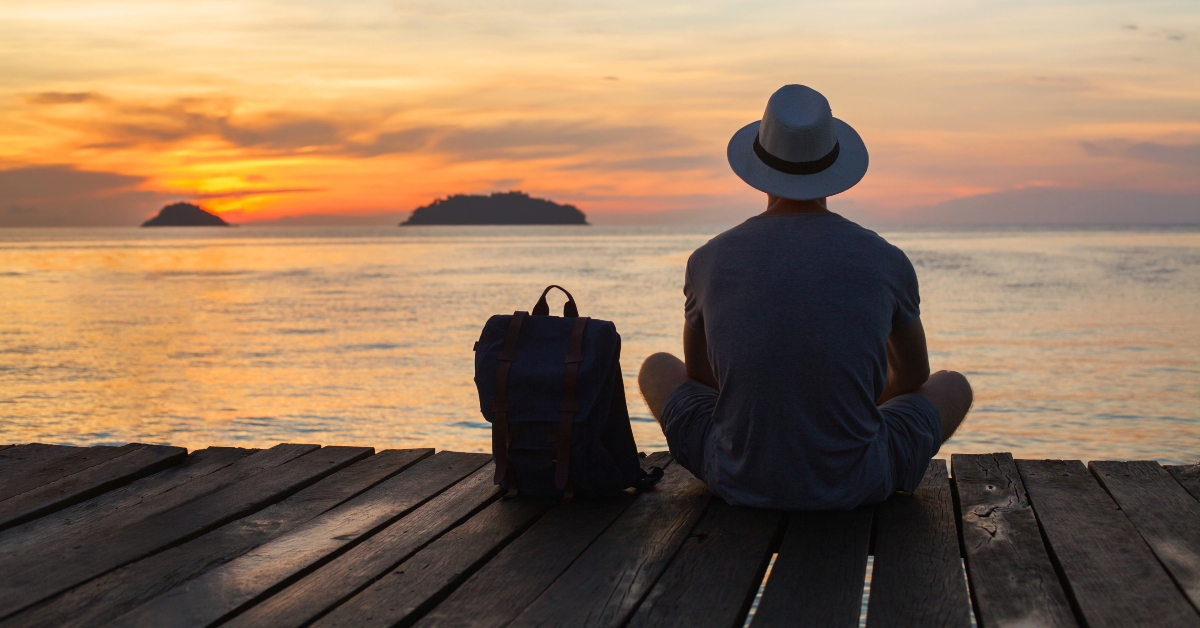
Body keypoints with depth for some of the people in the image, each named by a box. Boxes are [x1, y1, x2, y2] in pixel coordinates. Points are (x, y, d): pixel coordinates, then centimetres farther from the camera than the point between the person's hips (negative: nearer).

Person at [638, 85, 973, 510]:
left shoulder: (709, 260, -5)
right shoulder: (886, 262, -6)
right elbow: (914, 377, 13)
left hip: (739, 481, 1)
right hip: (856, 484, 0)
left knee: (656, 368, 29)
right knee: (953, 386, 27)